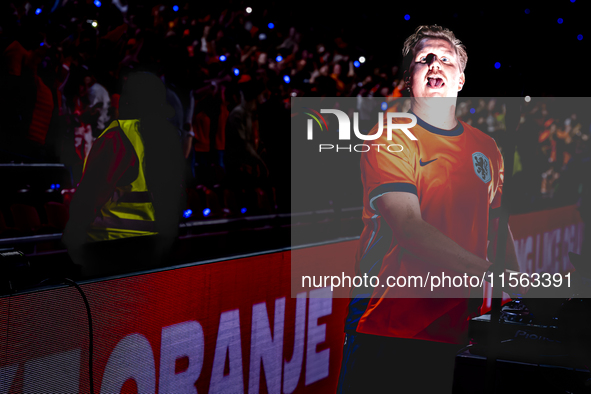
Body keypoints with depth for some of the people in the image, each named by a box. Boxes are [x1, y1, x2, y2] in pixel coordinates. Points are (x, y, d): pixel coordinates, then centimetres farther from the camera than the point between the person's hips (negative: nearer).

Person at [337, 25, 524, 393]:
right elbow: (410, 229, -18)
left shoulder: (487, 148, 12)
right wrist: (492, 273, -25)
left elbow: (497, 227, 19)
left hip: (460, 332, 5)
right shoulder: (390, 138, -6)